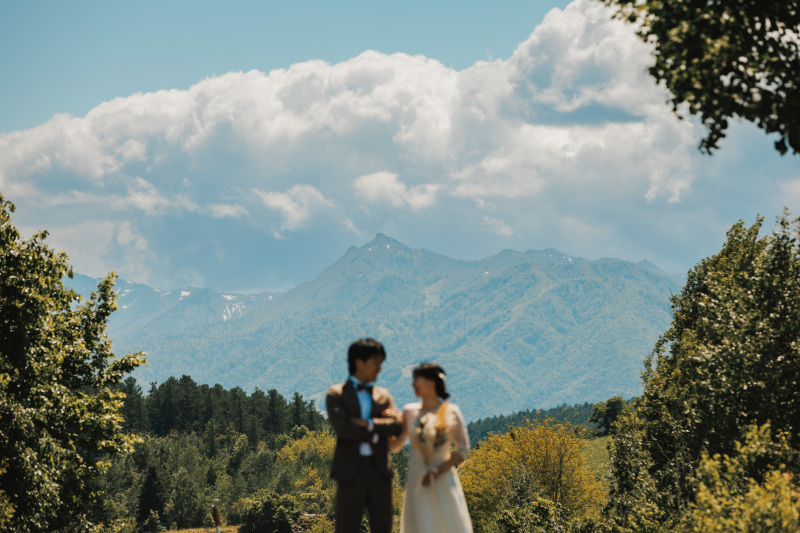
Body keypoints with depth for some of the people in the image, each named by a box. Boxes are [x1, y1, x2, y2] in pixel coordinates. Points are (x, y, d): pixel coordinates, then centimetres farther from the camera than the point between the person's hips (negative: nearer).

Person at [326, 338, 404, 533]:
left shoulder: (383, 396, 16)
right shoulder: (336, 394, 3)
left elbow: (397, 426, -1)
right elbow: (342, 427, -14)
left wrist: (368, 424, -12)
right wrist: (378, 429, -5)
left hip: (380, 470, 4)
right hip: (351, 471, -4)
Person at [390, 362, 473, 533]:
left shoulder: (451, 412, -1)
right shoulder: (410, 412, 7)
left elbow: (463, 450, -3)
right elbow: (395, 445, 12)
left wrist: (437, 472, -12)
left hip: (444, 479, -2)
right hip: (418, 482, 2)